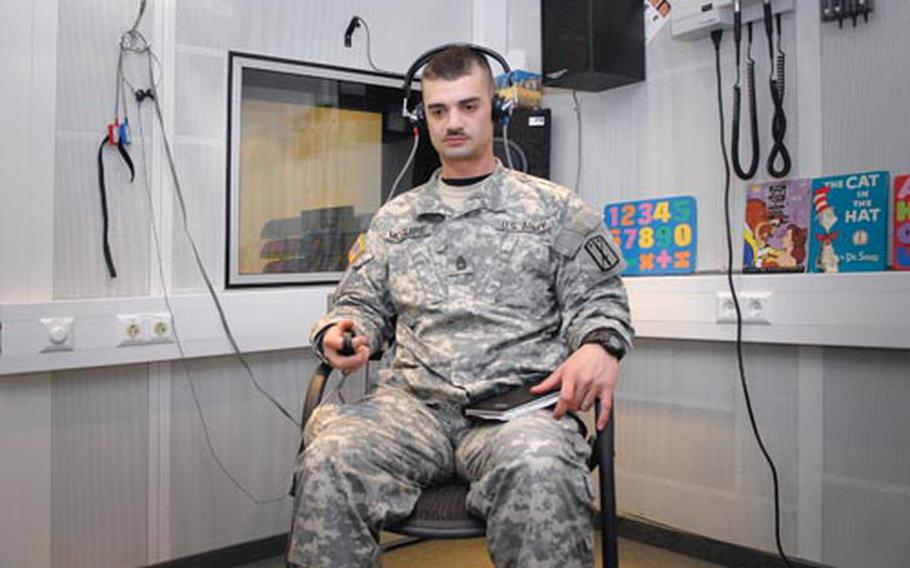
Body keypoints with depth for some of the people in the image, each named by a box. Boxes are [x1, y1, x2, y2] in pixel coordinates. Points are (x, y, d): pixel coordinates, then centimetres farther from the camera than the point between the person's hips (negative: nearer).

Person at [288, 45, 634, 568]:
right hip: (414, 401, 3)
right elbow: (364, 303, 25)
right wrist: (340, 331, 1)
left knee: (537, 467, -38)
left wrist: (600, 345, -12)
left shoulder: (556, 208, 15)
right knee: (329, 458, -29)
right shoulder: (395, 218, 23)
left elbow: (598, 298, 11)